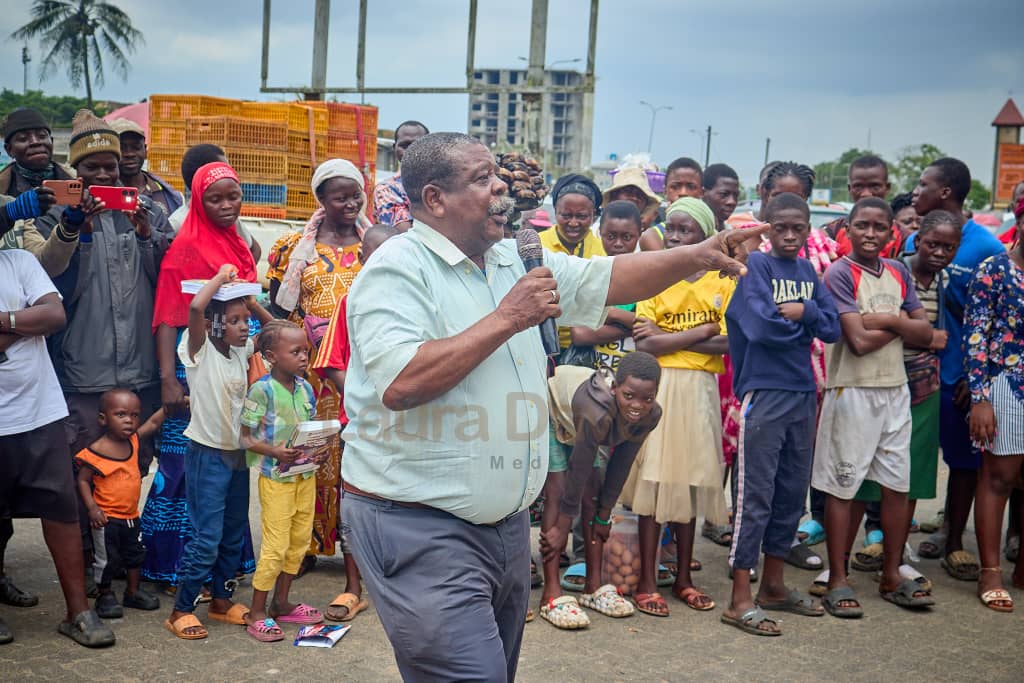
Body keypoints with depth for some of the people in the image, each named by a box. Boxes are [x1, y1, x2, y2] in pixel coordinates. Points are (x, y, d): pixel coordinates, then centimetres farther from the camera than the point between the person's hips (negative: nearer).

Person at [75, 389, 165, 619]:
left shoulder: (133, 441, -2)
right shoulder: (95, 452, -19)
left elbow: (153, 423, 10)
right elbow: (83, 480, -12)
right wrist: (92, 508, -20)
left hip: (131, 515, 7)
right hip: (107, 518, -7)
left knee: (135, 554, 19)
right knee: (108, 559, 5)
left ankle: (133, 592, 35)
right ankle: (105, 596, 24)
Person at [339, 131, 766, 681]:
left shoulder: (516, 261, 12)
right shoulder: (398, 267, -12)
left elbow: (606, 279, 15)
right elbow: (400, 383, -26)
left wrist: (697, 256, 3)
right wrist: (505, 320, -20)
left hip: (507, 522, 8)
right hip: (420, 528, -8)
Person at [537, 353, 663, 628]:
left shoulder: (650, 415, -25)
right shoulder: (597, 413, -44)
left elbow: (621, 465, -13)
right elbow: (578, 470, -34)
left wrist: (604, 514, -5)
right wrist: (563, 526, -23)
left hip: (583, 430, 6)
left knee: (593, 499, 1)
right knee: (556, 499, -15)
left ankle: (594, 587, 10)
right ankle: (551, 595, -15)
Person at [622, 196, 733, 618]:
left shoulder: (722, 282, 6)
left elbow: (728, 343, -8)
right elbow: (644, 343, -10)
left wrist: (668, 337, -10)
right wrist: (701, 332, -10)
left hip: (700, 389, 2)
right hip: (658, 386, -2)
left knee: (690, 479, 7)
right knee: (653, 478, -4)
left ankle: (683, 578, 19)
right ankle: (647, 582, 4)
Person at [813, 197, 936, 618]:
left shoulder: (898, 273, 10)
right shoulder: (840, 273, -8)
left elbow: (924, 334, 5)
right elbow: (859, 340, -17)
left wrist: (888, 319, -11)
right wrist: (902, 324, -4)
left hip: (895, 389, 6)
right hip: (852, 390, -6)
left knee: (897, 484, 9)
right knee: (843, 486, 0)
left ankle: (891, 576, 22)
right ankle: (838, 580, 9)